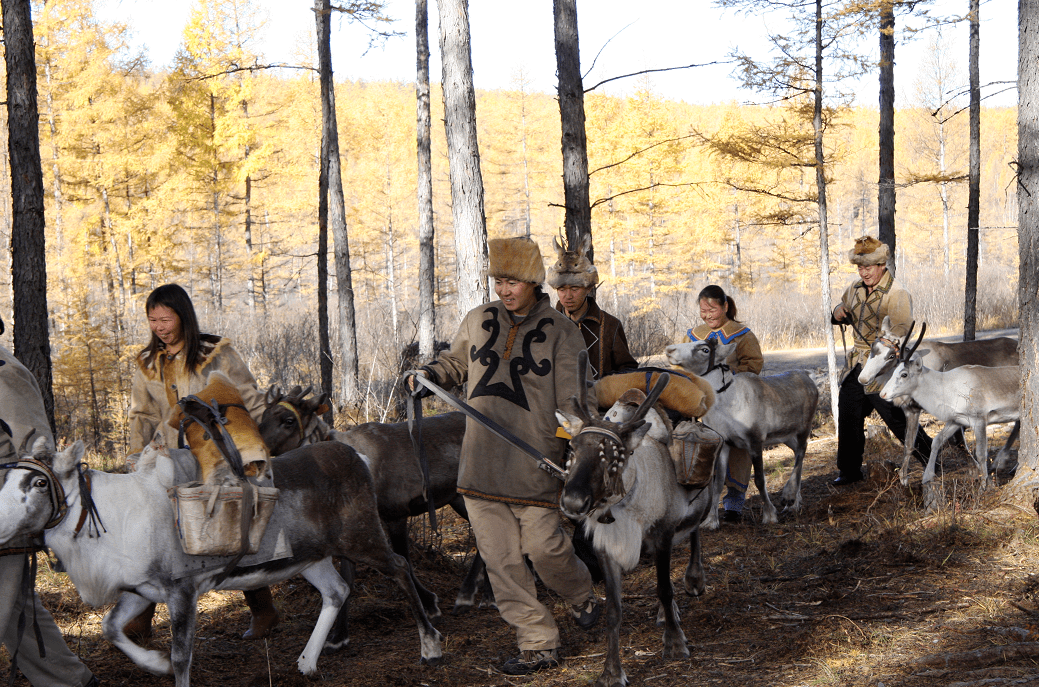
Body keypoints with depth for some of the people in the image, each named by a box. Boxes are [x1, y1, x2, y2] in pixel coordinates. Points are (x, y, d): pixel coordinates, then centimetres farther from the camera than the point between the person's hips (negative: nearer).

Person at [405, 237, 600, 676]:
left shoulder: (560, 332, -1)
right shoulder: (479, 321, 9)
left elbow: (573, 401, -2)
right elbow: (455, 362, 27)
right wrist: (429, 373, 7)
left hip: (533, 461, -4)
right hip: (480, 462, 4)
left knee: (542, 545, -5)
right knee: (500, 558, 1)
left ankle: (582, 597, 28)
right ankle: (538, 644, 9)